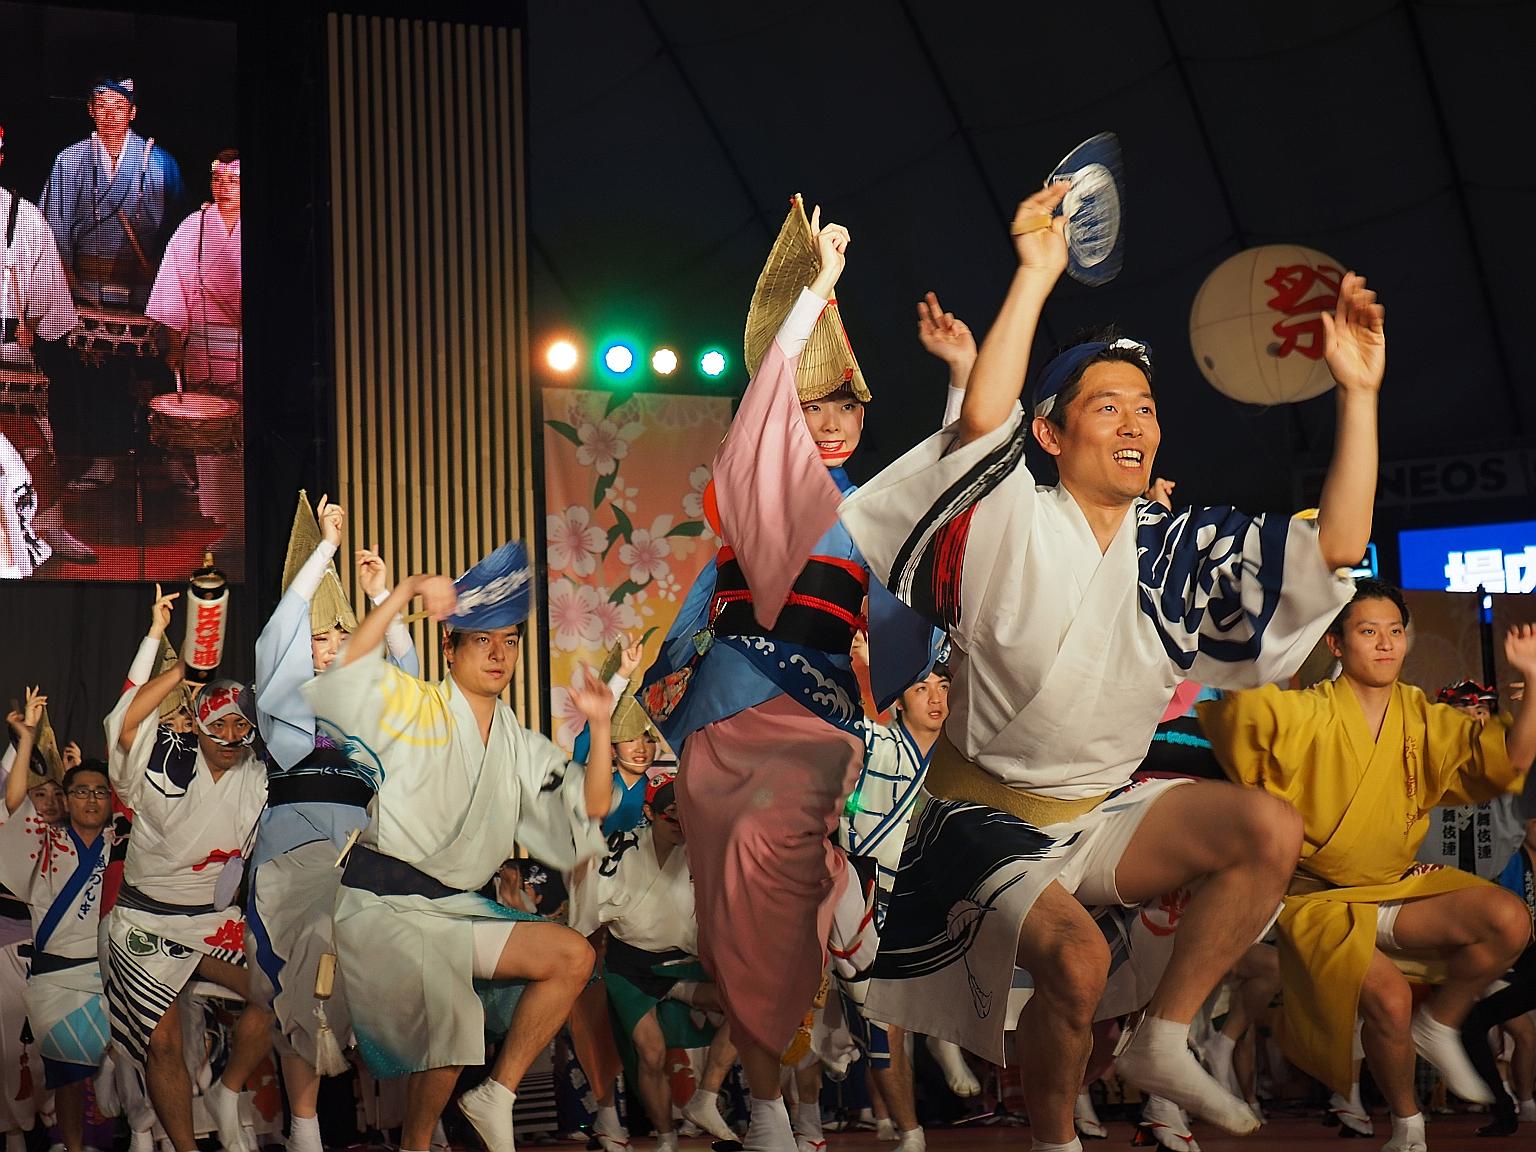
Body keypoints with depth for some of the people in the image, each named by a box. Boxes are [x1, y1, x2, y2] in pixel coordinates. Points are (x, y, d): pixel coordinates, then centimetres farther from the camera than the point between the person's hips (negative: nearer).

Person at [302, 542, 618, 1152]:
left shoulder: (521, 746, 16)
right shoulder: (412, 708, -1)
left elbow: (588, 814, 11)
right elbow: (344, 676, -20)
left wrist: (599, 727, 1)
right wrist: (406, 593, -27)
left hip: (457, 908, 7)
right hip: (379, 902, -7)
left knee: (573, 956, -6)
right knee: (449, 1013, -29)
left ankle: (497, 1094, 2)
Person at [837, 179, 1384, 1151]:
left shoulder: (1184, 548, 2)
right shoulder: (1013, 528, -12)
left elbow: (1335, 548, -6)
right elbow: (983, 419, -32)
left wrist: (1359, 392, -13)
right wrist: (1037, 274, -32)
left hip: (1109, 813, 5)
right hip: (992, 815, -5)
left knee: (1272, 829, -19)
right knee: (1077, 962, -30)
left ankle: (1165, 1041, -5)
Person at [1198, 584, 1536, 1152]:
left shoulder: (1423, 718, 2)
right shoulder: (1309, 714, -12)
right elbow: (1239, 706, -28)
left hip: (1398, 888, 5)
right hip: (1320, 900, -5)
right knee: (1388, 999, -27)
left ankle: (1439, 1025, 8)